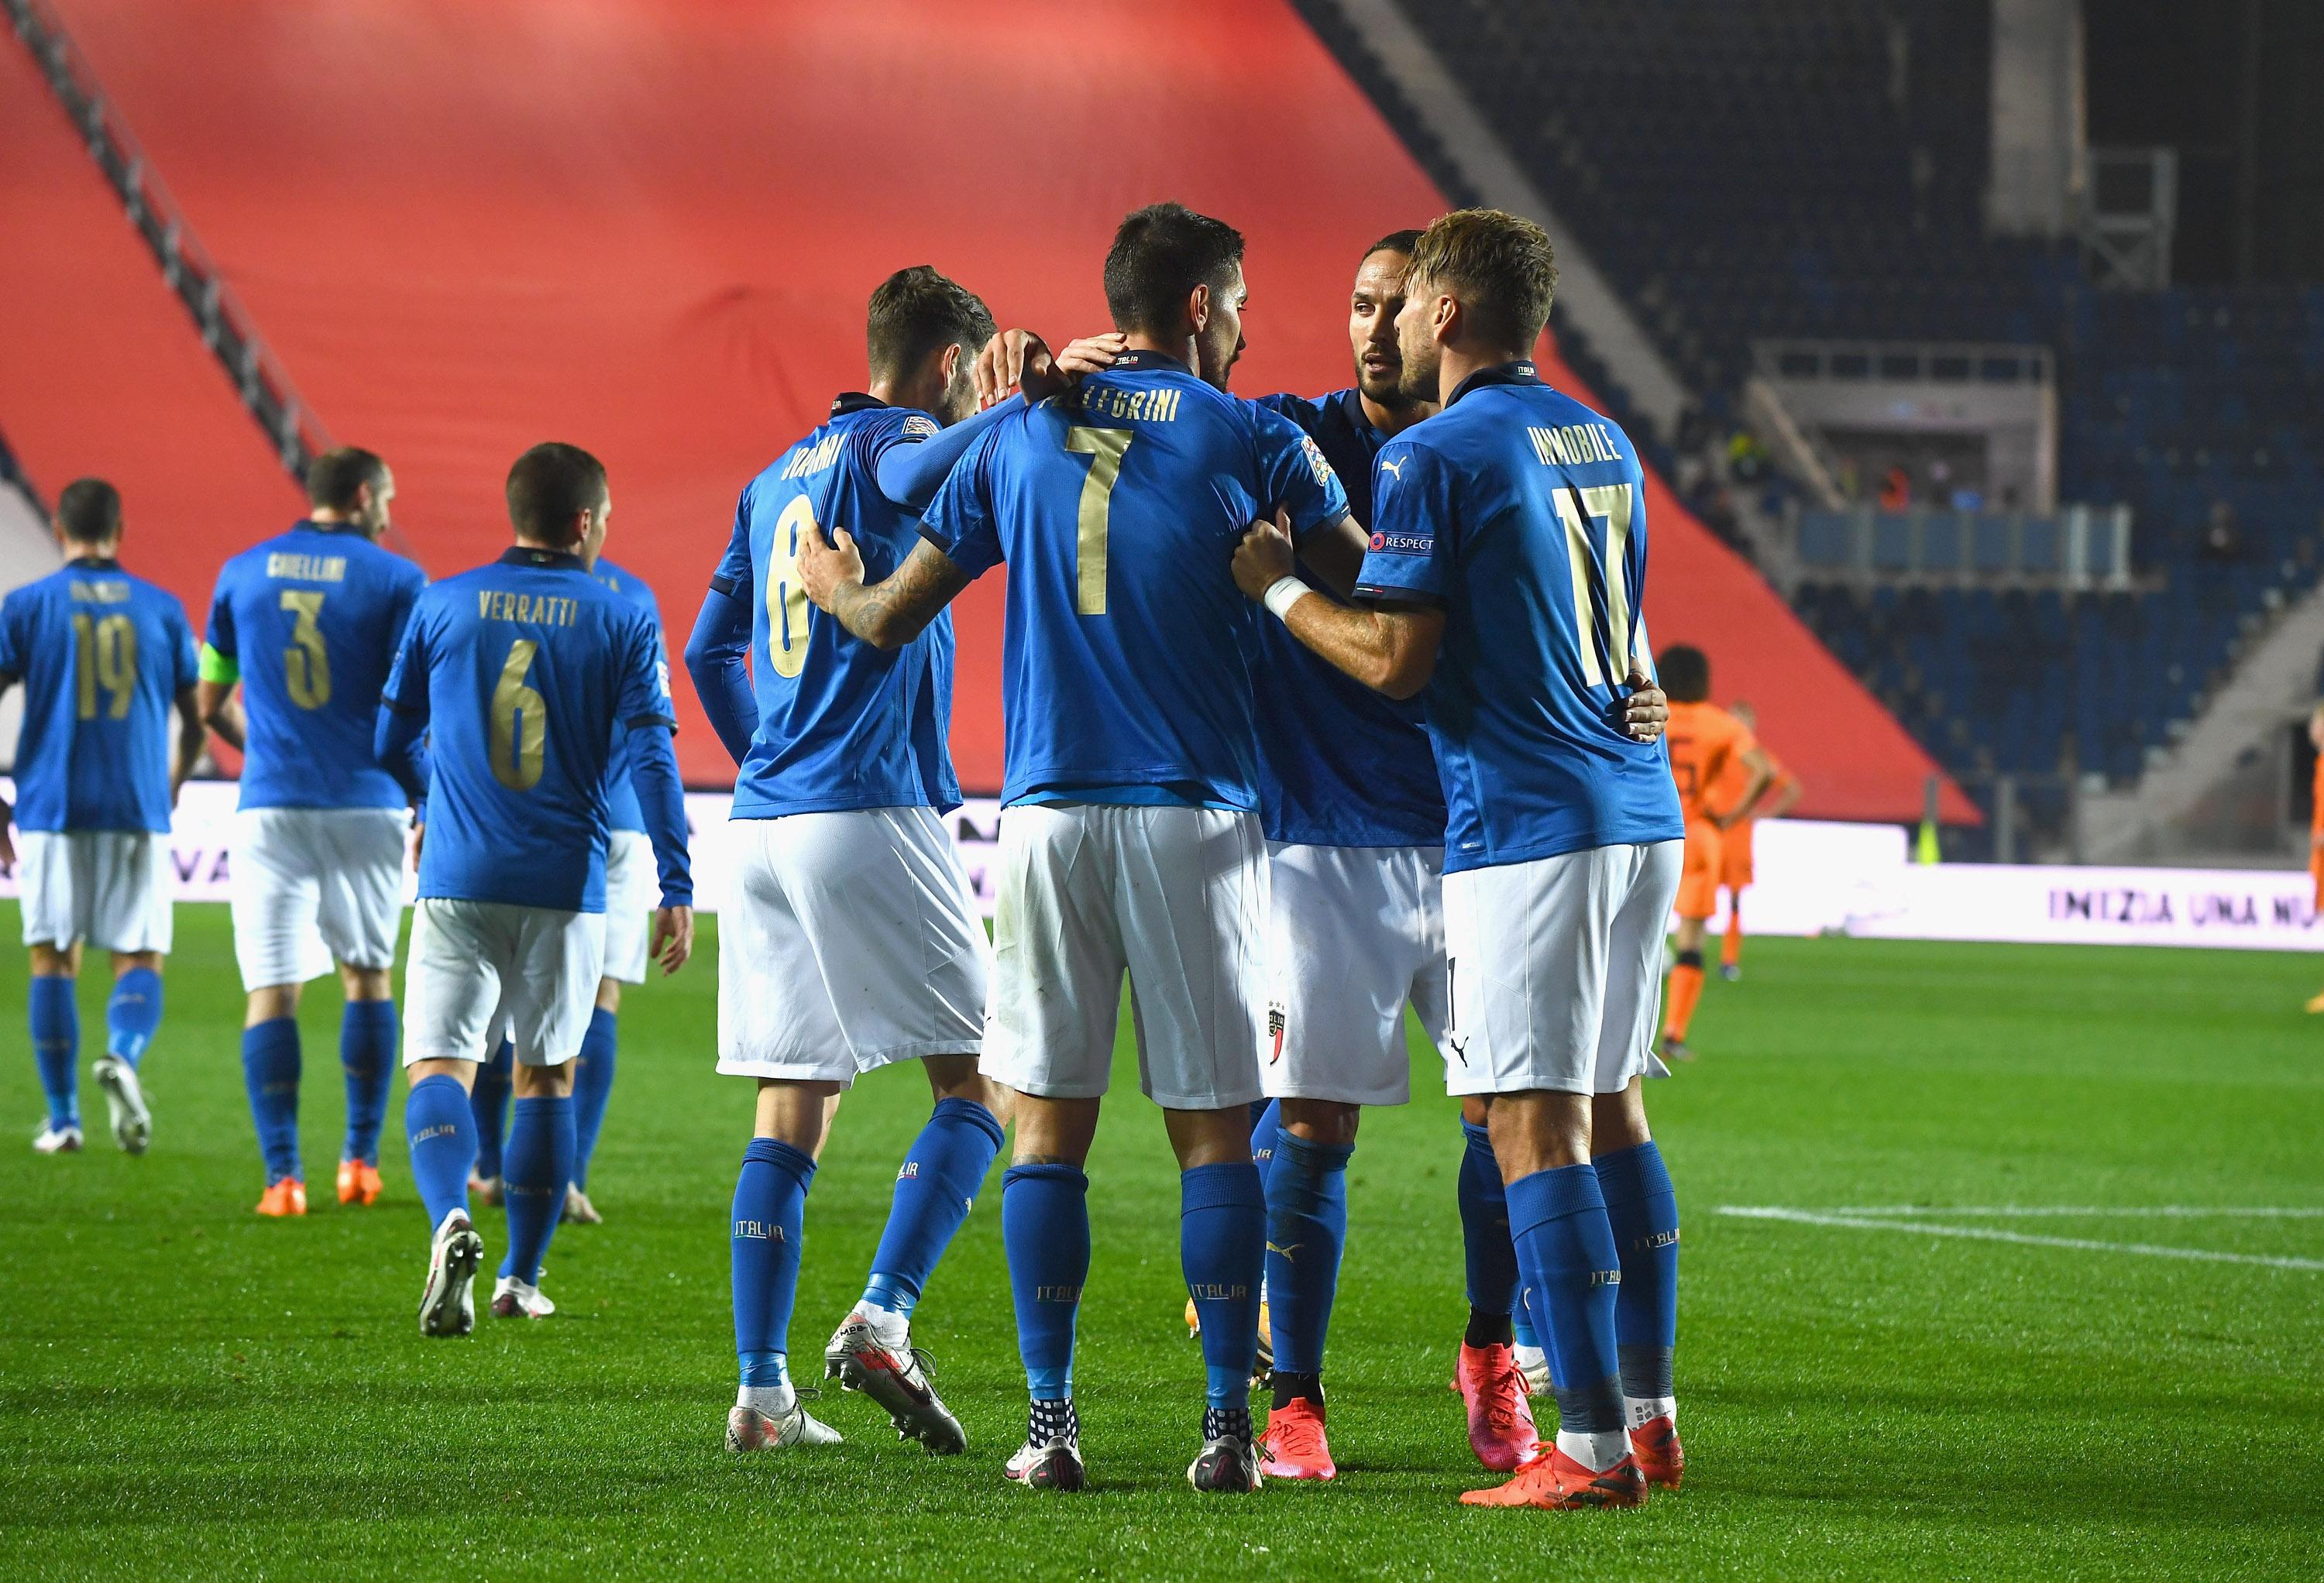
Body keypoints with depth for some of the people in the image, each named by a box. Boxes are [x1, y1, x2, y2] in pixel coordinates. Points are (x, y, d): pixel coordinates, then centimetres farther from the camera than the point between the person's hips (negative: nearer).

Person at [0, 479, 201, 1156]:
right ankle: (123, 1057, -25)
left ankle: (63, 1120, 8)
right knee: (140, 959, 5)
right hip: (139, 811, 1)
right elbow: (193, 722, 9)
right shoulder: (161, 609, 6)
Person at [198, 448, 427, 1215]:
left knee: (271, 992, -1)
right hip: (367, 804, -1)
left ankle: (282, 1175, -10)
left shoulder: (242, 573, 7)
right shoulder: (395, 580, -2)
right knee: (368, 976, 17)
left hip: (269, 807, 1)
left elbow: (212, 704, 13)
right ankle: (360, 1162, 19)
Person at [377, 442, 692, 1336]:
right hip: (566, 886, 0)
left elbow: (391, 741, 14)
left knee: (438, 1063, -1)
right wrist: (677, 889, -6)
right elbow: (651, 756, -7)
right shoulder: (622, 622, 1)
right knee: (546, 1074, 13)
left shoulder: (442, 606, 5)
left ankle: (452, 1222, -29)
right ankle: (522, 1278, 16)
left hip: (459, 878, 0)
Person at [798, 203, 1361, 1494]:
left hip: (1050, 810, 2)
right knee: (1215, 1130, 3)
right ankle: (1228, 1427, 0)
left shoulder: (1021, 436, 9)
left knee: (1052, 1128, 6)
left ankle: (1052, 1426, 3)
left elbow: (892, 618, 11)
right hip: (1196, 812, -2)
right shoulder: (1254, 442, 0)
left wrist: (833, 584, 32)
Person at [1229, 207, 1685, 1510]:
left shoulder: (1435, 458, -9)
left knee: (1537, 1126, -7)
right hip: (1643, 813, 8)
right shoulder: (1602, 443, 16)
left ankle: (1594, 1444, -11)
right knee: (1612, 1109, 15)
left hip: (1527, 827, -8)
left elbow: (1395, 658, -14)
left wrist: (1278, 586, 2)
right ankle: (1650, 1416, 16)